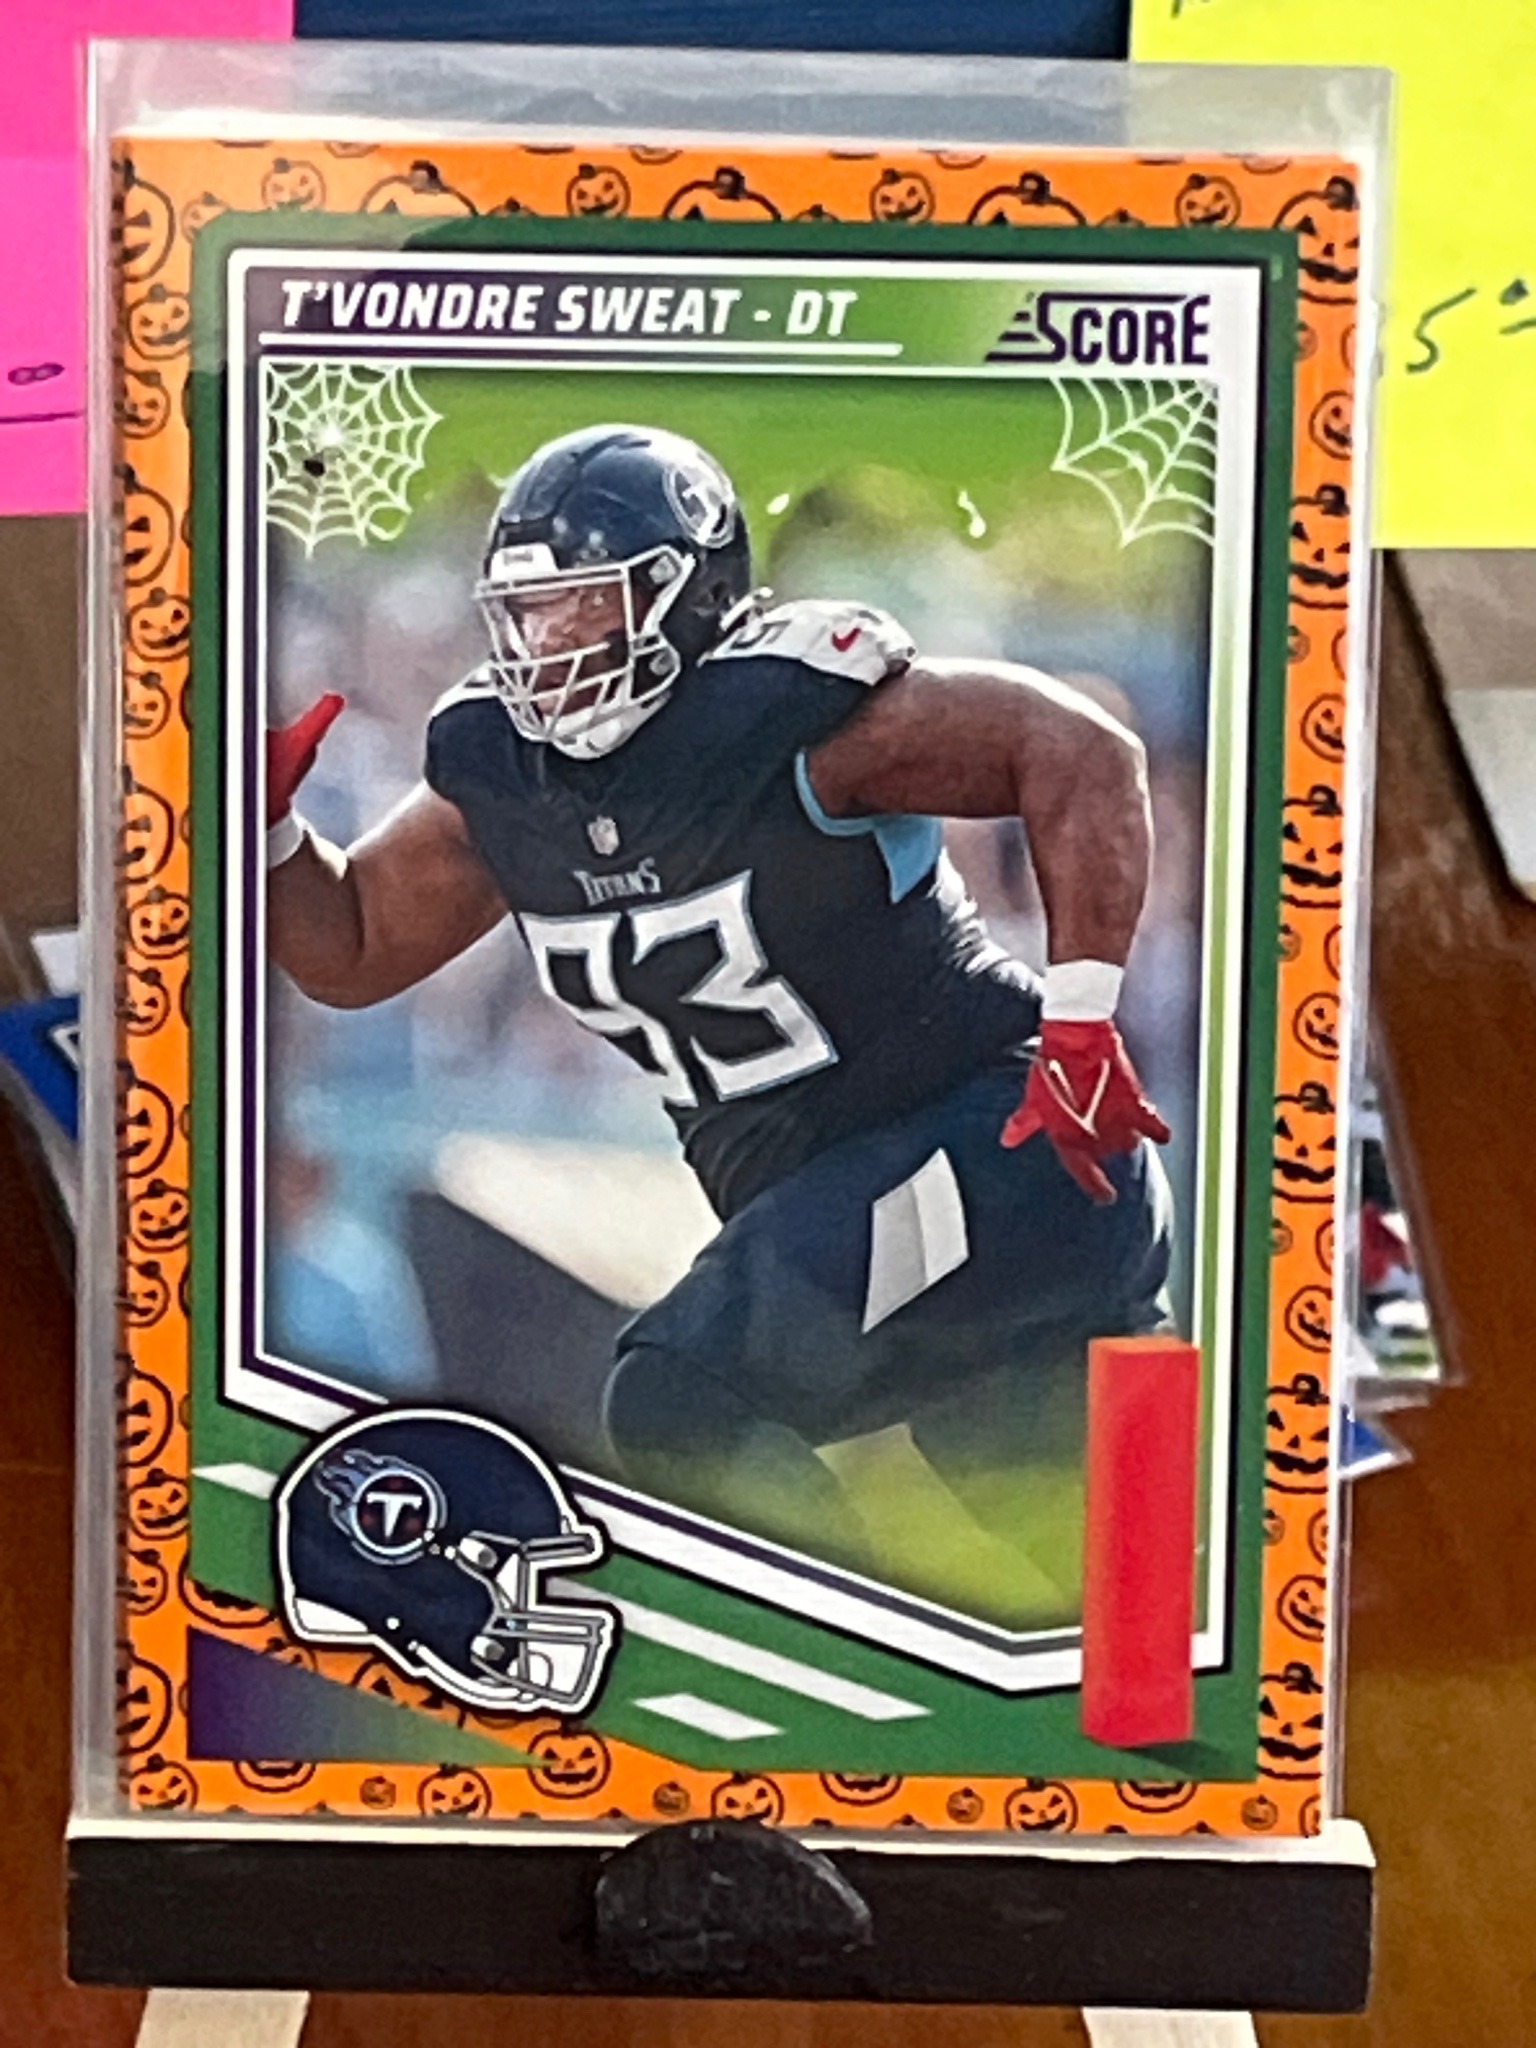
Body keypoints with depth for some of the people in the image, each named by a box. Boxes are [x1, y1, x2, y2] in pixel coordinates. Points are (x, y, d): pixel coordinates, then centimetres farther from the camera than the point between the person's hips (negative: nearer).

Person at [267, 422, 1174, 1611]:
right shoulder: (496, 770, 4)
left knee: (680, 1407, -16)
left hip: (1006, 1138, -8)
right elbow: (350, 955, 14)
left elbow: (1083, 755, -20)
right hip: (839, 1208, 8)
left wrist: (1081, 1023, -25)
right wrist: (265, 821, -3)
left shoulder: (777, 708, -18)